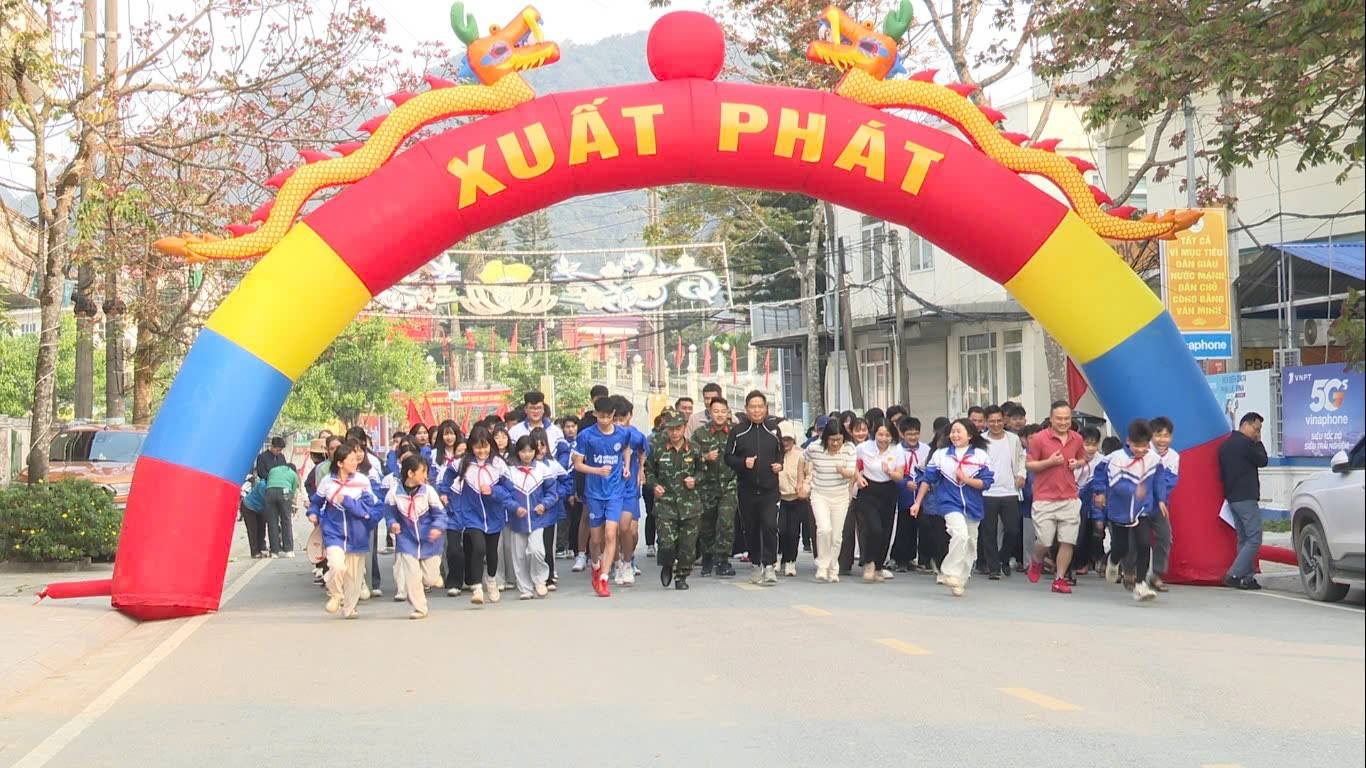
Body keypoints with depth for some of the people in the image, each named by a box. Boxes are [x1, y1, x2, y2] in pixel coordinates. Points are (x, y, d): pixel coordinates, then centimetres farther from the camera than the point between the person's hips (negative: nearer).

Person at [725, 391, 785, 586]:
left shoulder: (773, 429, 6)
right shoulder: (738, 432, 2)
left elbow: (781, 452, 19)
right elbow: (728, 457, 4)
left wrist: (779, 464, 0)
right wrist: (743, 463, -15)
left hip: (769, 489, -1)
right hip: (746, 488, 1)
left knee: (769, 525, -14)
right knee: (751, 529, 9)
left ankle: (770, 566, -11)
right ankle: (755, 564, 23)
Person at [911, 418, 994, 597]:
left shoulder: (981, 456, -1)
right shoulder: (941, 455, 2)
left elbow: (986, 482, -5)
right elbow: (928, 480, 6)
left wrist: (966, 479, -17)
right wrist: (918, 502, 5)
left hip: (972, 506, 2)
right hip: (950, 503, -2)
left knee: (970, 544, 9)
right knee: (960, 534, -26)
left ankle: (961, 581, 23)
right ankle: (950, 573, -17)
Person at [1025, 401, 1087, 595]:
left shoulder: (1077, 439, 7)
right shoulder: (1039, 438, -6)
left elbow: (1082, 459, 24)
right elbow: (1028, 464, -2)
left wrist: (1077, 463, 1)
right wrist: (1049, 462, -16)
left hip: (1070, 499, 3)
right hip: (1045, 499, -3)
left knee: (1068, 541, -2)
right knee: (1044, 541, -3)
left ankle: (1059, 579, 11)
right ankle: (1037, 562, 31)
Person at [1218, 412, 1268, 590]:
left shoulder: (1225, 445, 17)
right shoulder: (1245, 443, -12)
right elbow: (1262, 461, -2)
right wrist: (1259, 443, 10)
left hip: (1232, 498, 10)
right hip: (1246, 498, -10)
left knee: (1243, 539, 11)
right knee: (1254, 539, -9)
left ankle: (1246, 578, 9)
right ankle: (1233, 575, -15)